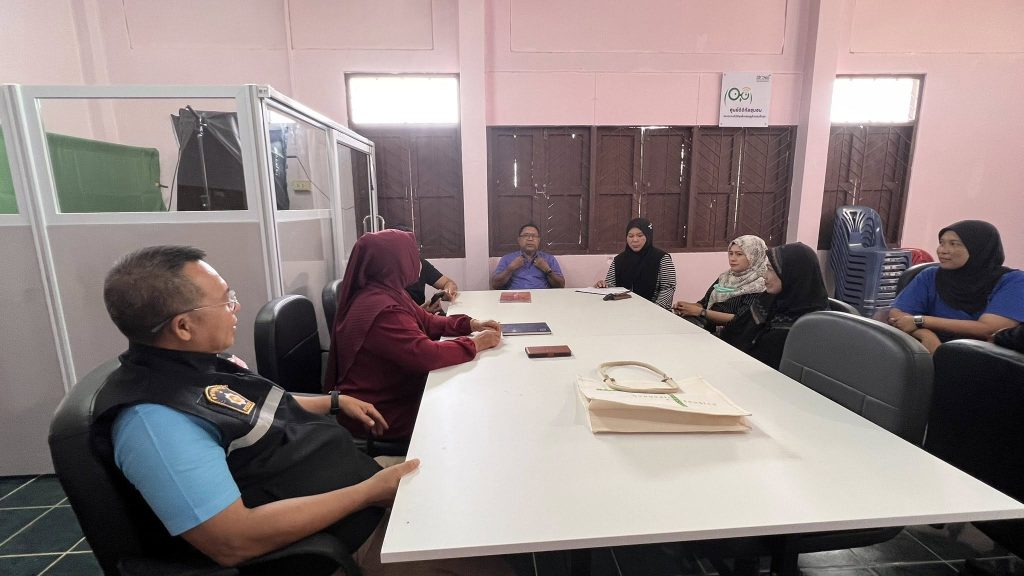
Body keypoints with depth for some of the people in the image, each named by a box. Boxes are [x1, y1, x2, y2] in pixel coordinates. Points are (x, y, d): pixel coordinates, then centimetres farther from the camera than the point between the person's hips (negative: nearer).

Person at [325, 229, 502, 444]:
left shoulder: (387, 293, 3)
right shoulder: (381, 310, -30)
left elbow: (427, 322, 11)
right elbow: (425, 355, -35)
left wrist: (471, 324, -4)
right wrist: (475, 344, -22)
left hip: (391, 393, 9)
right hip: (378, 415, -9)